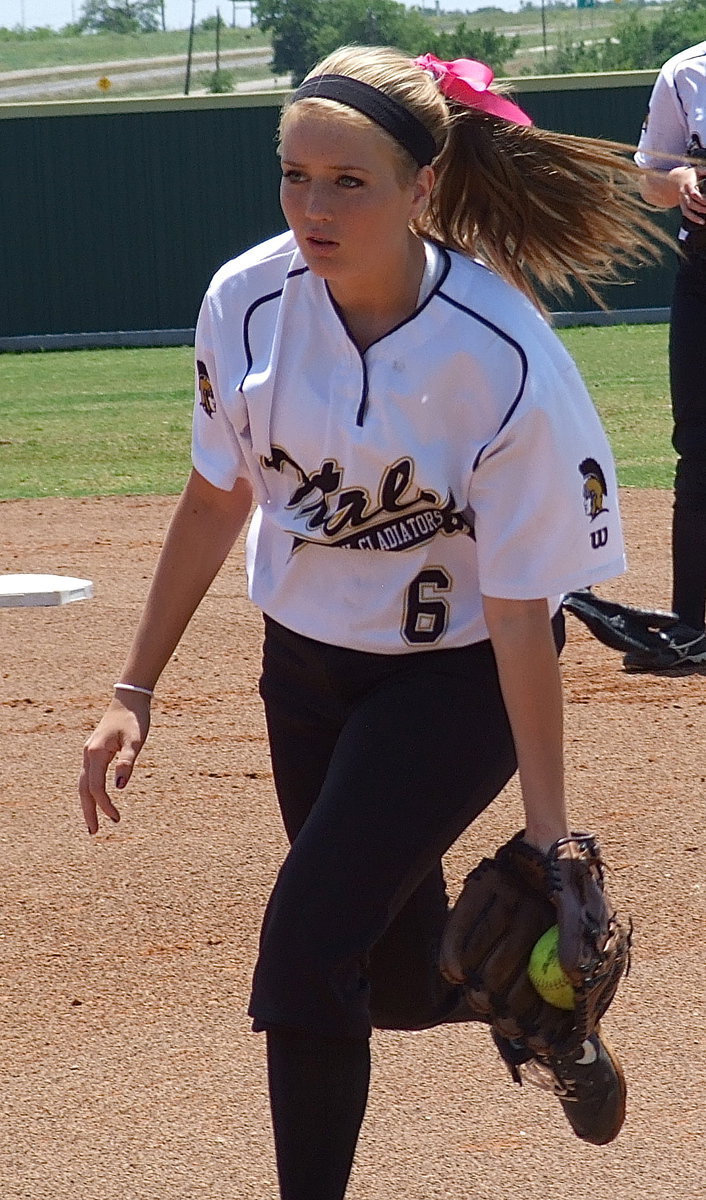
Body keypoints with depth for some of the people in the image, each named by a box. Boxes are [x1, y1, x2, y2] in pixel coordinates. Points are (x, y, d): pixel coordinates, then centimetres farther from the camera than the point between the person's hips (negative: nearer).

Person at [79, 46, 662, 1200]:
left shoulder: (505, 363, -27)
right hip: (307, 661, 5)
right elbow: (216, 500, 2)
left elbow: (519, 614, -21)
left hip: (456, 679, -5)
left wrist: (547, 834, -19)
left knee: (308, 941, -19)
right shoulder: (248, 301, -14)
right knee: (400, 976, 13)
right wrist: (134, 692, 3)